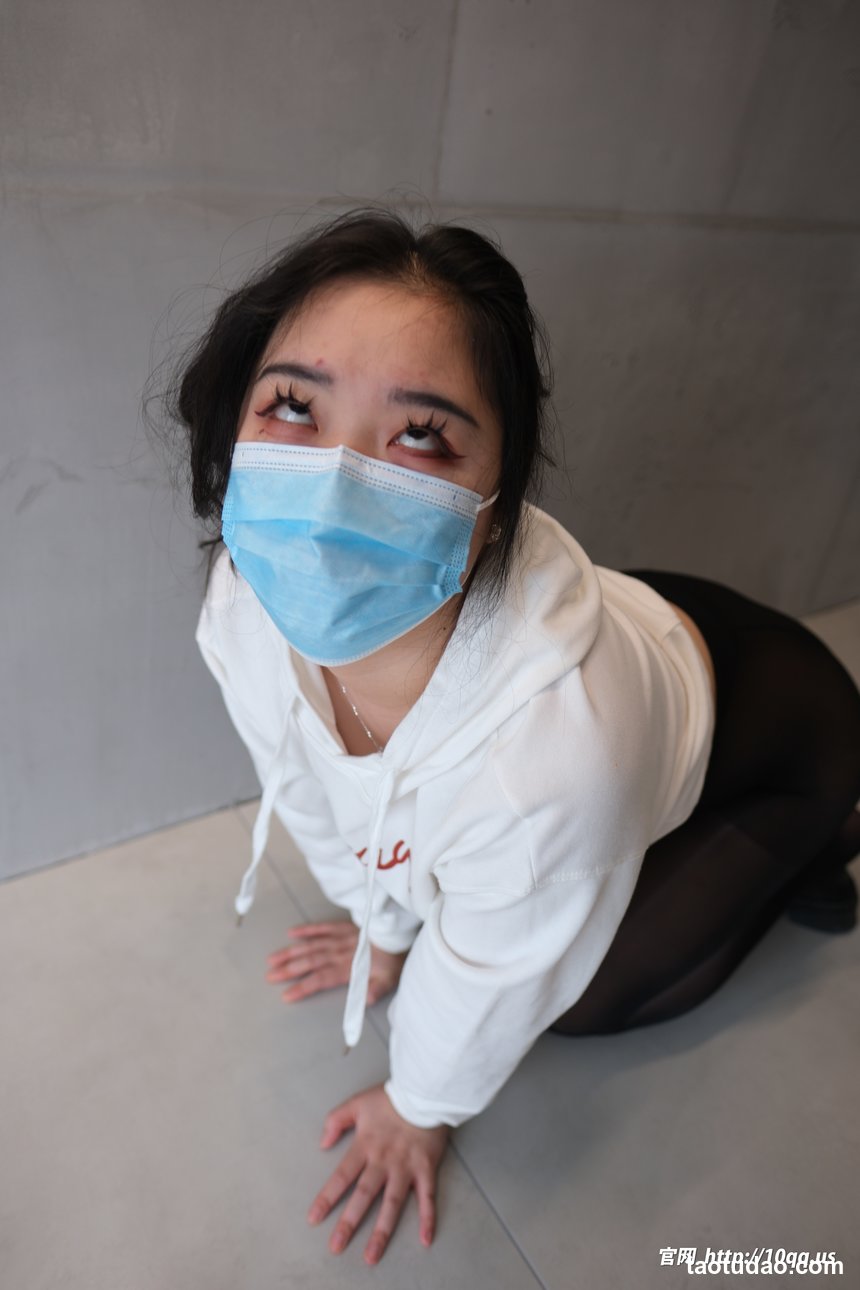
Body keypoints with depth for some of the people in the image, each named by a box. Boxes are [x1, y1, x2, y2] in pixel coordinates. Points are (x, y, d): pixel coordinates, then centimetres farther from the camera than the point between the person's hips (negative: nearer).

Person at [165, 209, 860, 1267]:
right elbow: (321, 803, -8)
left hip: (770, 733, -4)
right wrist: (385, 928, 10)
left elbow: (491, 983, -24)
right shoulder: (248, 609, -29)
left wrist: (421, 1108, -2)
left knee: (584, 995, 2)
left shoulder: (549, 751, -47)